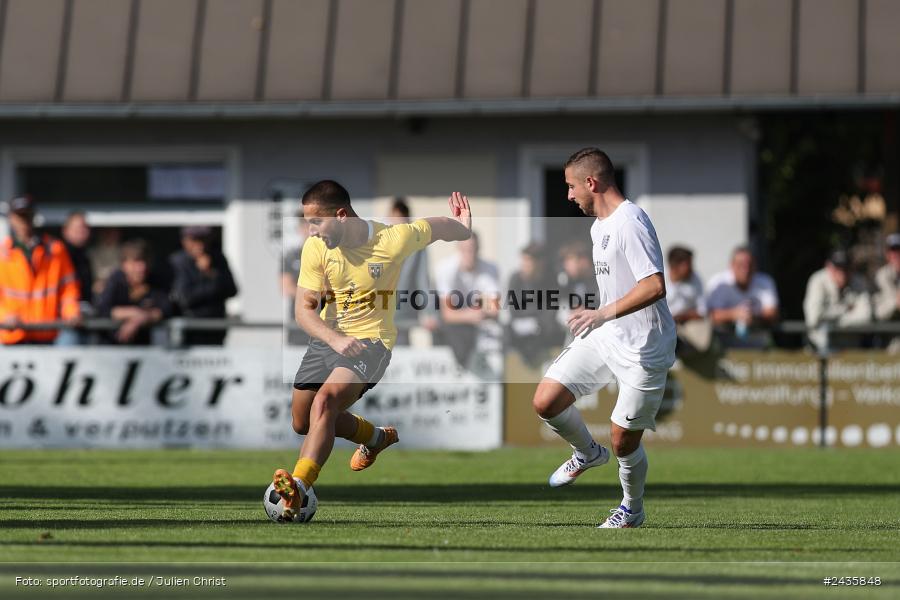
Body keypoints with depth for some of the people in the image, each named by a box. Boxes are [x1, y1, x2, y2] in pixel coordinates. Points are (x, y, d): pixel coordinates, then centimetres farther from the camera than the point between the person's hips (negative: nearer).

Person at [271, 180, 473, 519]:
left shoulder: (393, 240, -18)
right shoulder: (316, 248, -10)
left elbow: (437, 227, 3)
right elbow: (304, 309, -12)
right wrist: (335, 339, -31)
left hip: (370, 340, -6)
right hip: (327, 339, 6)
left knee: (325, 401, -30)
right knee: (302, 423, 15)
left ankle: (298, 488, -42)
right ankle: (376, 437, 41)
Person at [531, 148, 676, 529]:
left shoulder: (630, 223, -21)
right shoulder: (599, 225, 11)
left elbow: (654, 286, -30)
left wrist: (604, 313, -36)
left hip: (642, 348, -9)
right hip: (603, 338, 9)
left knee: (623, 441, -2)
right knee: (545, 402, -1)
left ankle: (632, 511, 24)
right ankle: (588, 454, 27)